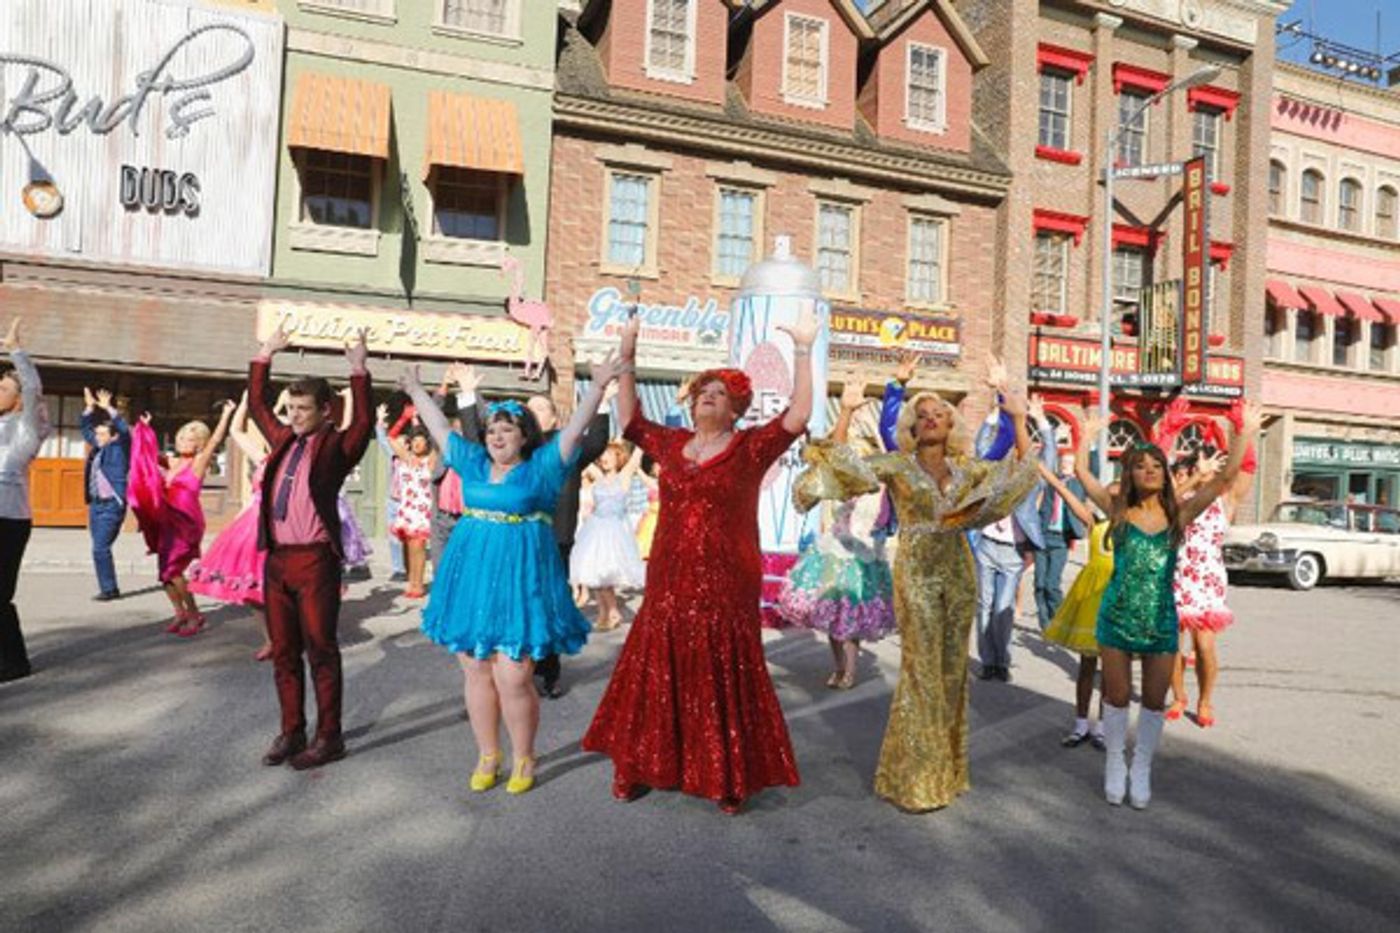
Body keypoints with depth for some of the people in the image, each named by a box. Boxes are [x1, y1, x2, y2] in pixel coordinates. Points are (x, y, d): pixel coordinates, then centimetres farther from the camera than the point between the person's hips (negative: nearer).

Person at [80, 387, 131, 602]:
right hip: (96, 504, 8)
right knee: (100, 549, 9)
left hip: (112, 505, -8)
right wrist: (90, 407, 12)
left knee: (100, 548, -12)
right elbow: (85, 428, 24)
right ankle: (109, 588, 15)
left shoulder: (119, 448, -4)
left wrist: (108, 409, -19)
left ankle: (109, 589, -4)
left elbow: (125, 430, -20)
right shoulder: (97, 448, 15)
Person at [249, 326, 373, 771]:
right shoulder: (284, 439, 14)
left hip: (315, 560, -6)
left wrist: (359, 372, -25)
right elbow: (256, 405, 26)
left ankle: (329, 738, 11)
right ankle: (291, 732, 25)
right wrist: (264, 356, 22)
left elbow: (363, 424, -21)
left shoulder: (336, 446, -4)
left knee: (320, 651, 1)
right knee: (283, 652, 13)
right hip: (276, 558, 7)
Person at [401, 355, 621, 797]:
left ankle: (523, 760, 14)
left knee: (513, 678, -6)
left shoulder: (542, 466, 0)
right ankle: (487, 756, 25)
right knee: (476, 673, 9)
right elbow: (440, 427, 22)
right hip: (472, 577, 5)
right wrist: (416, 391, 28)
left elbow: (574, 429, -9)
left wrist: (598, 387, -19)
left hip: (519, 579, -5)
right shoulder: (473, 462, 12)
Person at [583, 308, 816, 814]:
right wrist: (627, 359, 10)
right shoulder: (672, 443, 9)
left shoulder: (750, 448, -4)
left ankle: (728, 779, 20)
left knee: (723, 683, 6)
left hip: (725, 587, -3)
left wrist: (803, 351, -20)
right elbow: (629, 417, 16)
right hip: (667, 584, 4)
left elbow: (797, 416, -14)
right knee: (656, 676, 11)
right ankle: (638, 767, 26)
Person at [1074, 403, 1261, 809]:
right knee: (1116, 697, 10)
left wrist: (1245, 434, -11)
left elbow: (1225, 478, -6)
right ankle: (1115, 766, 27)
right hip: (1117, 619, -1)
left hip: (1162, 621, 1)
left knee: (1154, 701, 11)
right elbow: (1082, 472, -4)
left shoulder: (1179, 514, -1)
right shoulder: (1118, 511, -2)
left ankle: (1141, 770, 28)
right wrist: (1087, 433, 1)